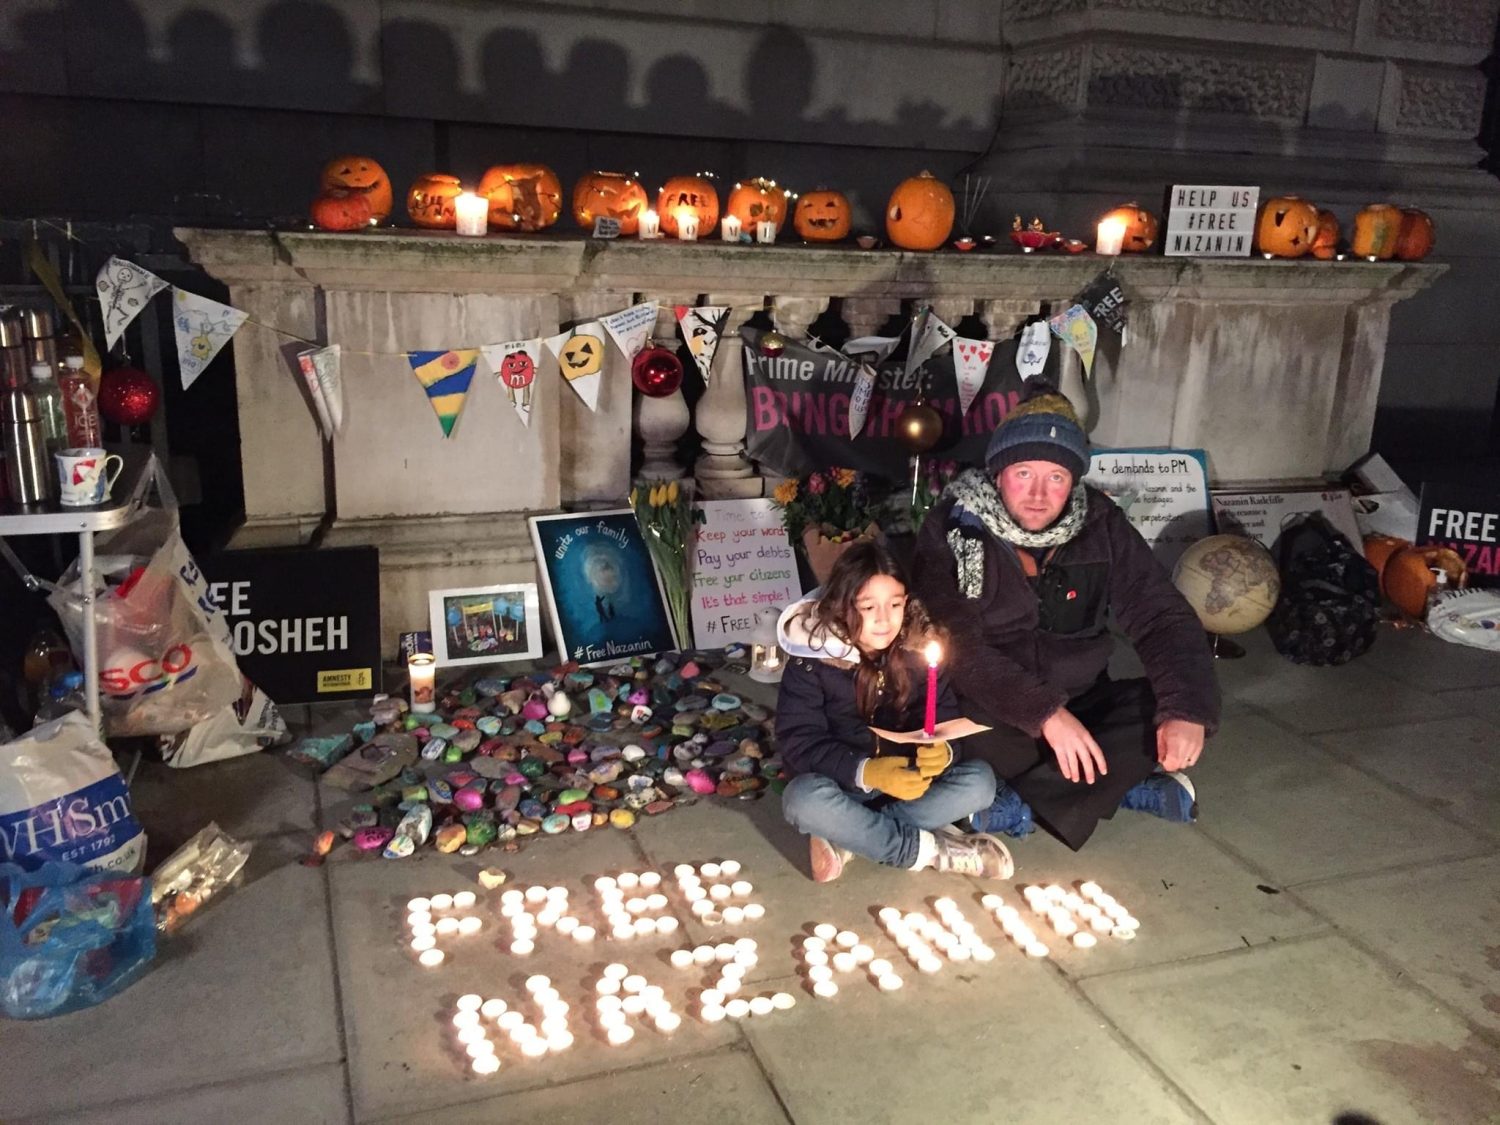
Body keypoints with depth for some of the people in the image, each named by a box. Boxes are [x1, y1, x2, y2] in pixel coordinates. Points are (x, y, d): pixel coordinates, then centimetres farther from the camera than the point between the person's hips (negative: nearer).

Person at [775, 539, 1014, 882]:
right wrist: (867, 772, -33)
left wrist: (942, 750, -31)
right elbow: (798, 744, -18)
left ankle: (847, 838, -23)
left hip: (906, 782, 3)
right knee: (804, 798, -34)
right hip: (845, 783, -3)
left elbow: (948, 720, -6)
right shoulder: (810, 659, -16)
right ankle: (930, 848, -20)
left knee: (980, 781, -20)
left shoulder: (919, 648, -7)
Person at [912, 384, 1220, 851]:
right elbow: (961, 648, -21)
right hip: (995, 718, -3)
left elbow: (1161, 617, -7)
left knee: (1172, 715, -20)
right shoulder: (953, 531, -14)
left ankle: (1012, 803, -19)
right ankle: (1120, 786, -12)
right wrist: (1045, 714, -31)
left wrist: (1186, 708, -25)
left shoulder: (1100, 525, -5)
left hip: (1082, 705, 4)